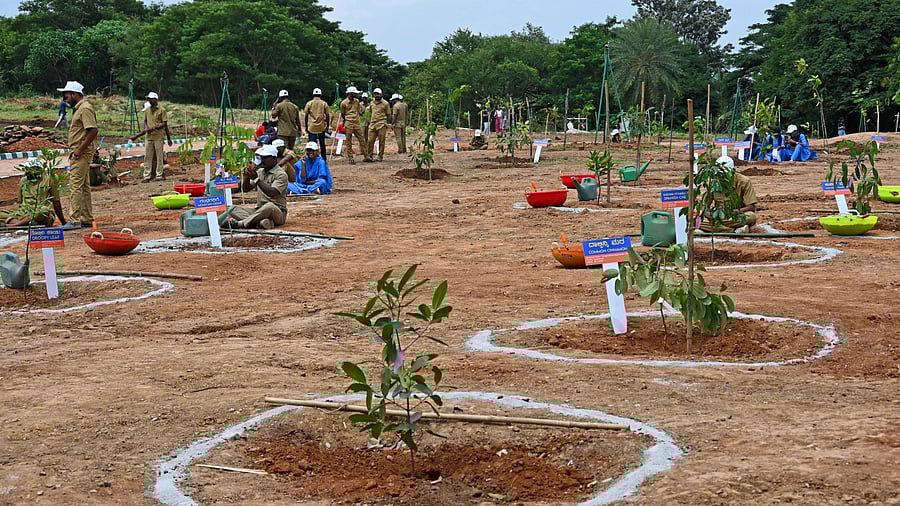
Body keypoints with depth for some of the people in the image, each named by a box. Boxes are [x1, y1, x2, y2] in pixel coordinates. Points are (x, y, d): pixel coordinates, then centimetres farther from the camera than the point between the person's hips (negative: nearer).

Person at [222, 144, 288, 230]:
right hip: (259, 210, 7)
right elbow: (245, 189, 13)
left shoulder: (281, 175, -7)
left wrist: (256, 178, -23)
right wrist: (247, 177, -7)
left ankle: (240, 223, -35)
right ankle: (261, 221, -35)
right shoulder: (260, 172, 13)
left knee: (269, 206, -40)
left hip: (277, 212, -7)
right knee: (233, 209, -12)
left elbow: (271, 193, -22)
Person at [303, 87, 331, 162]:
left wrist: (306, 127, 10)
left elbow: (306, 116, 2)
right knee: (322, 144, 12)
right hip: (321, 127, 1)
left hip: (312, 127, -1)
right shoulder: (324, 104, 2)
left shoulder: (309, 103, 1)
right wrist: (328, 126, 12)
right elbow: (327, 116, 2)